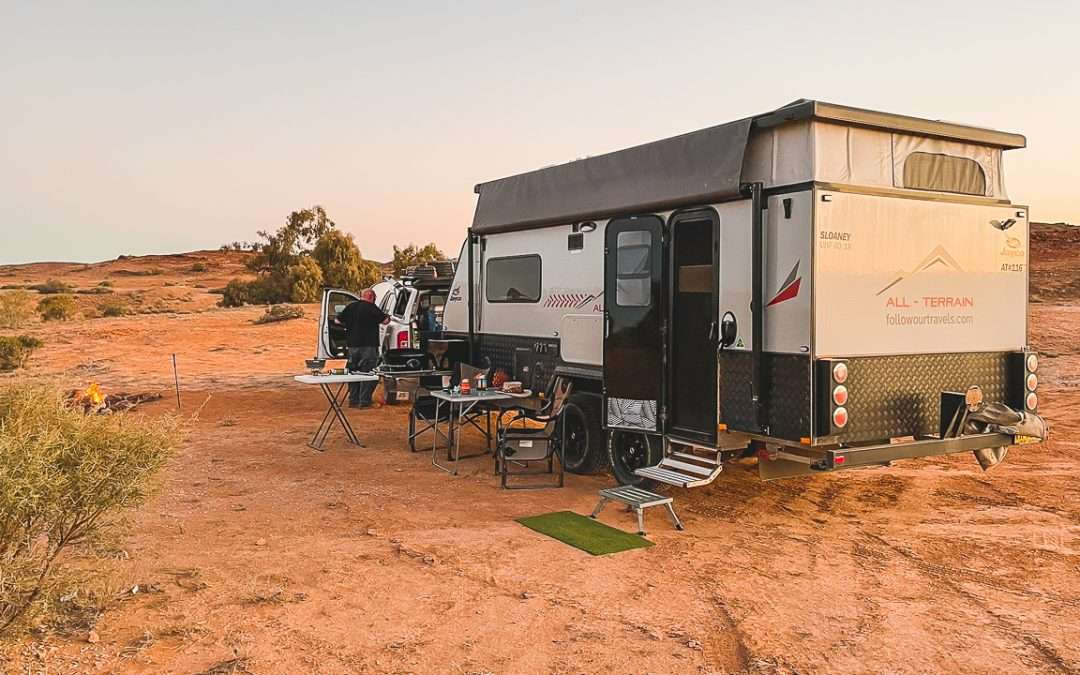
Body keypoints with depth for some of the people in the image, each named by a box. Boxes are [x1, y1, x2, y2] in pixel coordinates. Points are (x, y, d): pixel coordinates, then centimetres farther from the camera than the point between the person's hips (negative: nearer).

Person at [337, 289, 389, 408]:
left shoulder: (350, 307, 8)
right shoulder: (371, 308, -10)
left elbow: (338, 321, 16)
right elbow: (386, 320, -11)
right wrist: (387, 316, 11)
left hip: (352, 345, 6)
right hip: (368, 346, -6)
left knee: (353, 372, 15)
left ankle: (353, 400, 19)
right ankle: (364, 401, -2)